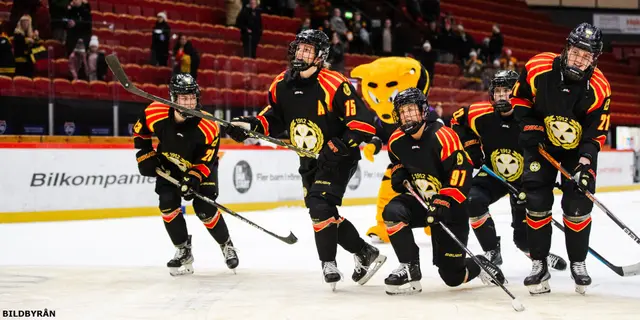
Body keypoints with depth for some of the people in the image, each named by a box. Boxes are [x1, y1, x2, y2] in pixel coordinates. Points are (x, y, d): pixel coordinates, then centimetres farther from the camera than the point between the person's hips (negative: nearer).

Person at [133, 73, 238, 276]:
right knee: (168, 204, -14)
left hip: (200, 168, -3)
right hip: (168, 166, 3)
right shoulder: (155, 114, -26)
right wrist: (146, 155, -9)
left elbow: (206, 161, -24)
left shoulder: (208, 127, -32)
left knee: (205, 209, -11)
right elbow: (139, 130, -4)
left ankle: (226, 246, 15)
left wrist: (193, 178, -37)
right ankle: (183, 252, 2)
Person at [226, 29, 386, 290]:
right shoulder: (282, 85, 0)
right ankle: (366, 253, 25)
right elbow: (274, 117, 14)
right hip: (309, 161, 7)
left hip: (338, 159, -7)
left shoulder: (334, 85, -20)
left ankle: (328, 264, -8)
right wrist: (250, 125, -4)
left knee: (320, 206, -21)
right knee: (323, 215, 9)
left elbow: (363, 122, -21)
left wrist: (341, 146, -30)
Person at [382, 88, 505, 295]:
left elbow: (462, 171, -27)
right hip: (420, 200, 5)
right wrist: (398, 173, -1)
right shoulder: (397, 140, -2)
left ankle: (479, 265, 33)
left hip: (450, 208, -5)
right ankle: (410, 269, -15)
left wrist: (444, 201, -35)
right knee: (393, 212, -28)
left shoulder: (442, 136, -22)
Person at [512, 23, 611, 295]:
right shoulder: (538, 68, -22)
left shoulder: (599, 88, -22)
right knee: (537, 201, -5)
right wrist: (529, 126, -12)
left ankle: (578, 263, 14)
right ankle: (539, 264, 6)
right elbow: (520, 96, -3)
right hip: (542, 144, 1)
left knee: (578, 205, -5)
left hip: (578, 148, -1)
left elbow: (596, 132, -16)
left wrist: (585, 161, -27)